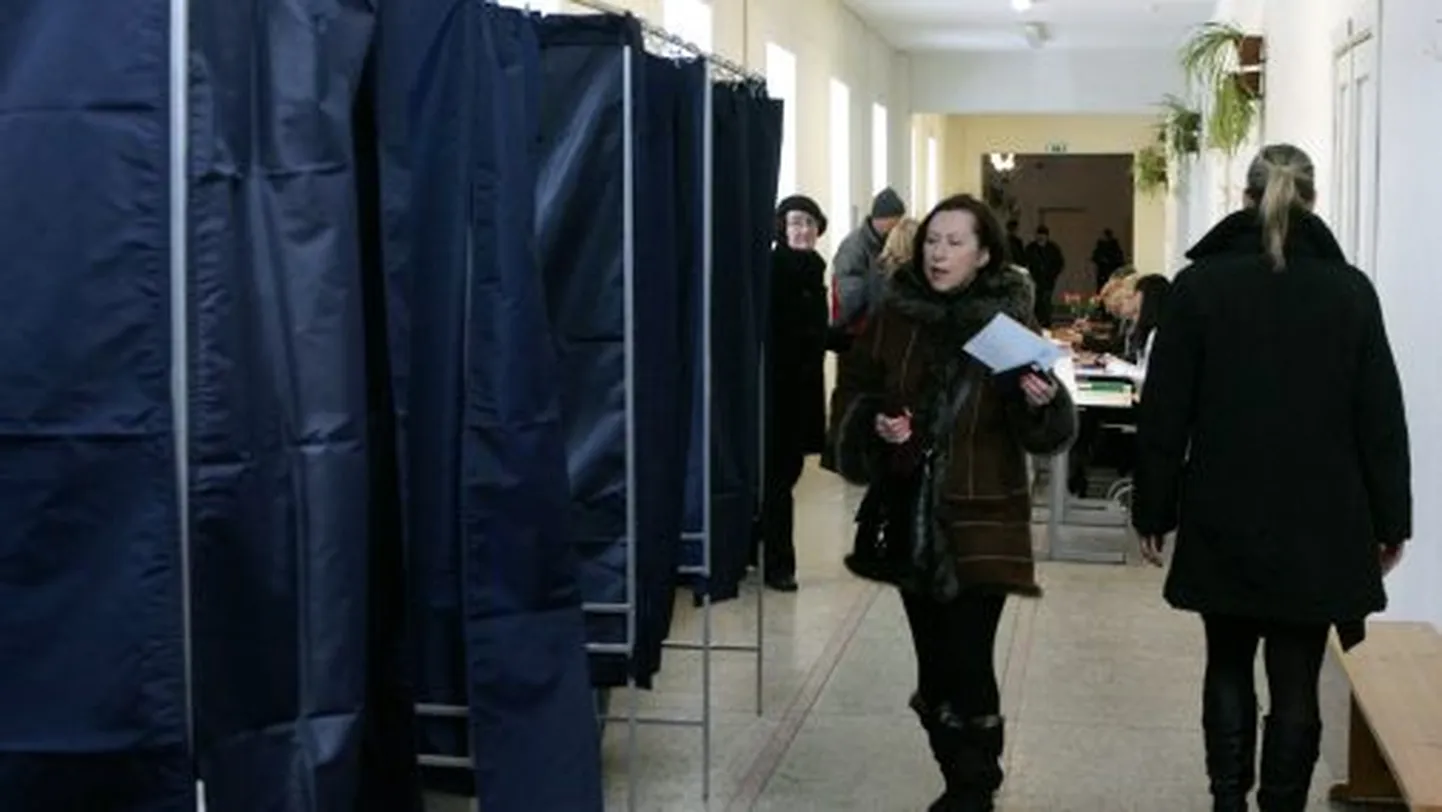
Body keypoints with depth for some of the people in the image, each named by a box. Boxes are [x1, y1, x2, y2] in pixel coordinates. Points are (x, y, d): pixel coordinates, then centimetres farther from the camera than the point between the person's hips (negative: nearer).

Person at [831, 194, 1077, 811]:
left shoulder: (1011, 321, -6)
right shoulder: (893, 318, 1)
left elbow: (1050, 436, -5)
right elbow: (852, 397, 9)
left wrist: (1043, 402, -27)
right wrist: (876, 423, -11)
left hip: (982, 524, -3)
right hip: (911, 516, 3)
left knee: (968, 662, -8)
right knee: (933, 662, 10)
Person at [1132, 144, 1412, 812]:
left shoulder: (1199, 284, -4)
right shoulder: (1350, 290, -2)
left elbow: (1165, 412, -4)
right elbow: (1382, 418, 0)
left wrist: (1153, 509, 4)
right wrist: (1390, 520, 8)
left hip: (1224, 518, 0)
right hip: (1319, 522, 0)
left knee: (1228, 667, 16)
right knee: (1296, 683, 6)